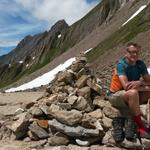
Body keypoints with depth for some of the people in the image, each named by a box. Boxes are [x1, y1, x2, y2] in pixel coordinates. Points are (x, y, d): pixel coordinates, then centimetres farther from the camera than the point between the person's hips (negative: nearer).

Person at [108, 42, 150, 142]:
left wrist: (140, 83, -27)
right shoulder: (121, 64, -19)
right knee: (133, 92, -36)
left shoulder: (140, 64, -1)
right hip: (115, 96, -6)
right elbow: (126, 86, -30)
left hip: (131, 96, 6)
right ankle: (141, 127, -24)